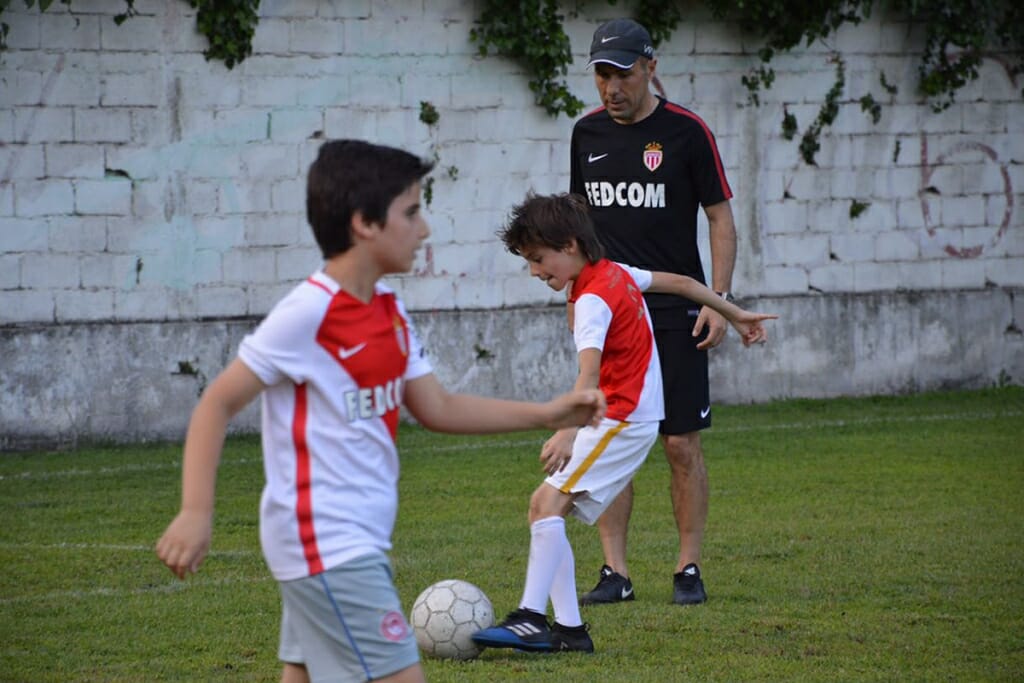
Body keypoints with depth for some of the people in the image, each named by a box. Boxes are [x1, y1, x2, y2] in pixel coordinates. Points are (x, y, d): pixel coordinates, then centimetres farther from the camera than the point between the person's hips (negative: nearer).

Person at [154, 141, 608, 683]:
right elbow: (218, 403, -15)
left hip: (361, 541, 9)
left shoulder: (388, 311, 9)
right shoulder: (308, 313, -17)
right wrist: (195, 512, -25)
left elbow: (436, 409, 15)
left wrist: (548, 414, 11)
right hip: (327, 544, -9)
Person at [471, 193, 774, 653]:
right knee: (543, 507, 6)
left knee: (549, 502, -22)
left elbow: (589, 372, -34)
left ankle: (531, 618, -29)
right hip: (633, 416, 10)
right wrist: (736, 315, 37)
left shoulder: (592, 300, -18)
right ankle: (568, 628, 2)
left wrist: (568, 431, -48)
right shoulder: (616, 273, 11)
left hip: (622, 420, -10)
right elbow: (680, 282, 23)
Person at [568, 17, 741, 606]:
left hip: (674, 312, -4)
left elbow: (721, 219, -3)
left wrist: (719, 300, -10)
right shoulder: (588, 133, 8)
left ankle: (690, 569, 5)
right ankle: (616, 573, 5)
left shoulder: (686, 132, -5)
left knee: (682, 444, -3)